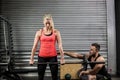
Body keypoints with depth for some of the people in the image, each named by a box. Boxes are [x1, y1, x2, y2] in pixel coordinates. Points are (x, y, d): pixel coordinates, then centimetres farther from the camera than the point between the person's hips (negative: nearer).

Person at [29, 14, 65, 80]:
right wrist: (31, 59, 0)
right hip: (42, 56, 1)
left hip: (53, 56, -1)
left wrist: (62, 58, -5)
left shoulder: (56, 32, -1)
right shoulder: (39, 32, 1)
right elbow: (34, 46, 1)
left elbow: (60, 45, -2)